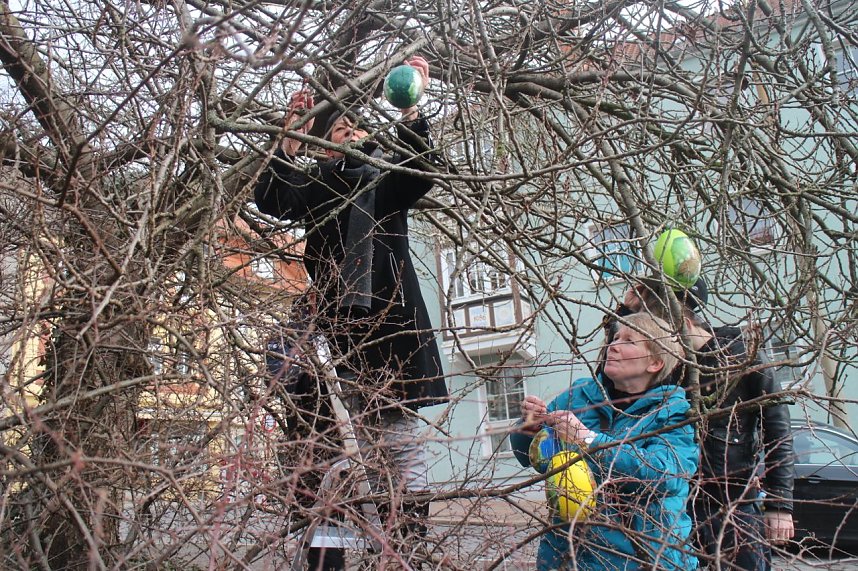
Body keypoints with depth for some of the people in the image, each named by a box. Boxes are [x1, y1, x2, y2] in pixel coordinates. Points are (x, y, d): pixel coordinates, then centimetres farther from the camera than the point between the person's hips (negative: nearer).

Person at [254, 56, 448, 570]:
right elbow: (270, 201, -2)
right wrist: (292, 136, -9)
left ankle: (413, 522, 4)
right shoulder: (316, 188, 15)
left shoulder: (387, 179, 8)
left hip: (388, 311, -3)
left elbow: (420, 167, -13)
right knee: (367, 427, 9)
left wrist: (411, 108, -26)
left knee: (399, 430, -3)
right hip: (343, 320, 4)